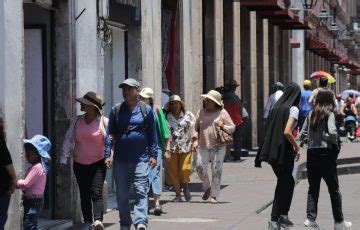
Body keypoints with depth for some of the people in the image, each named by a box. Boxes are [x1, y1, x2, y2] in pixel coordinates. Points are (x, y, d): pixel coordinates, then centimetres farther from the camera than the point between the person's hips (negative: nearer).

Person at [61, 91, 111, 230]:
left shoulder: (103, 121, -4)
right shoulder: (76, 121, 8)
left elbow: (110, 141, -6)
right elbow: (69, 140, 10)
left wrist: (109, 157, -19)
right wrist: (64, 158, 4)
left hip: (98, 164, -5)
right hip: (80, 164, 5)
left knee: (96, 193, -17)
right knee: (84, 195, 8)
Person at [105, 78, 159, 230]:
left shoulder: (146, 110, 5)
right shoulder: (116, 110, 9)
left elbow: (153, 134, 7)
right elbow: (110, 134, 9)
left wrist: (153, 155, 3)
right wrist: (106, 154, 1)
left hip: (140, 159, -2)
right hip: (121, 159, 2)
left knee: (141, 191, -12)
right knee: (122, 193, 7)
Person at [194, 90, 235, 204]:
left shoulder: (222, 113, 3)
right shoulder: (201, 112, 13)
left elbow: (232, 127, 6)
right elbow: (197, 128, 21)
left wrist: (223, 126, -13)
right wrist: (196, 140, 9)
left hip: (218, 146, -3)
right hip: (203, 146, 3)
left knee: (216, 170, -3)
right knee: (200, 167, -9)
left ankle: (214, 195, 4)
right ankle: (207, 187, 18)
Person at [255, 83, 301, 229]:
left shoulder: (277, 107, 10)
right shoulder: (293, 109, -11)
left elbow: (269, 129, 12)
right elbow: (287, 132, -22)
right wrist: (297, 148, -9)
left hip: (272, 150, 7)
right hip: (284, 151, -7)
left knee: (288, 182, 20)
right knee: (283, 185, 1)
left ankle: (283, 216, 23)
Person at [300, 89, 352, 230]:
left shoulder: (311, 115, 7)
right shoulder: (329, 114, -9)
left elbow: (302, 136, 7)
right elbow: (332, 133, -22)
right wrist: (336, 144, -5)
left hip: (311, 154, 5)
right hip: (326, 154, -4)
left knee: (313, 188, 11)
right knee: (334, 189, 6)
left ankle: (311, 219, 2)